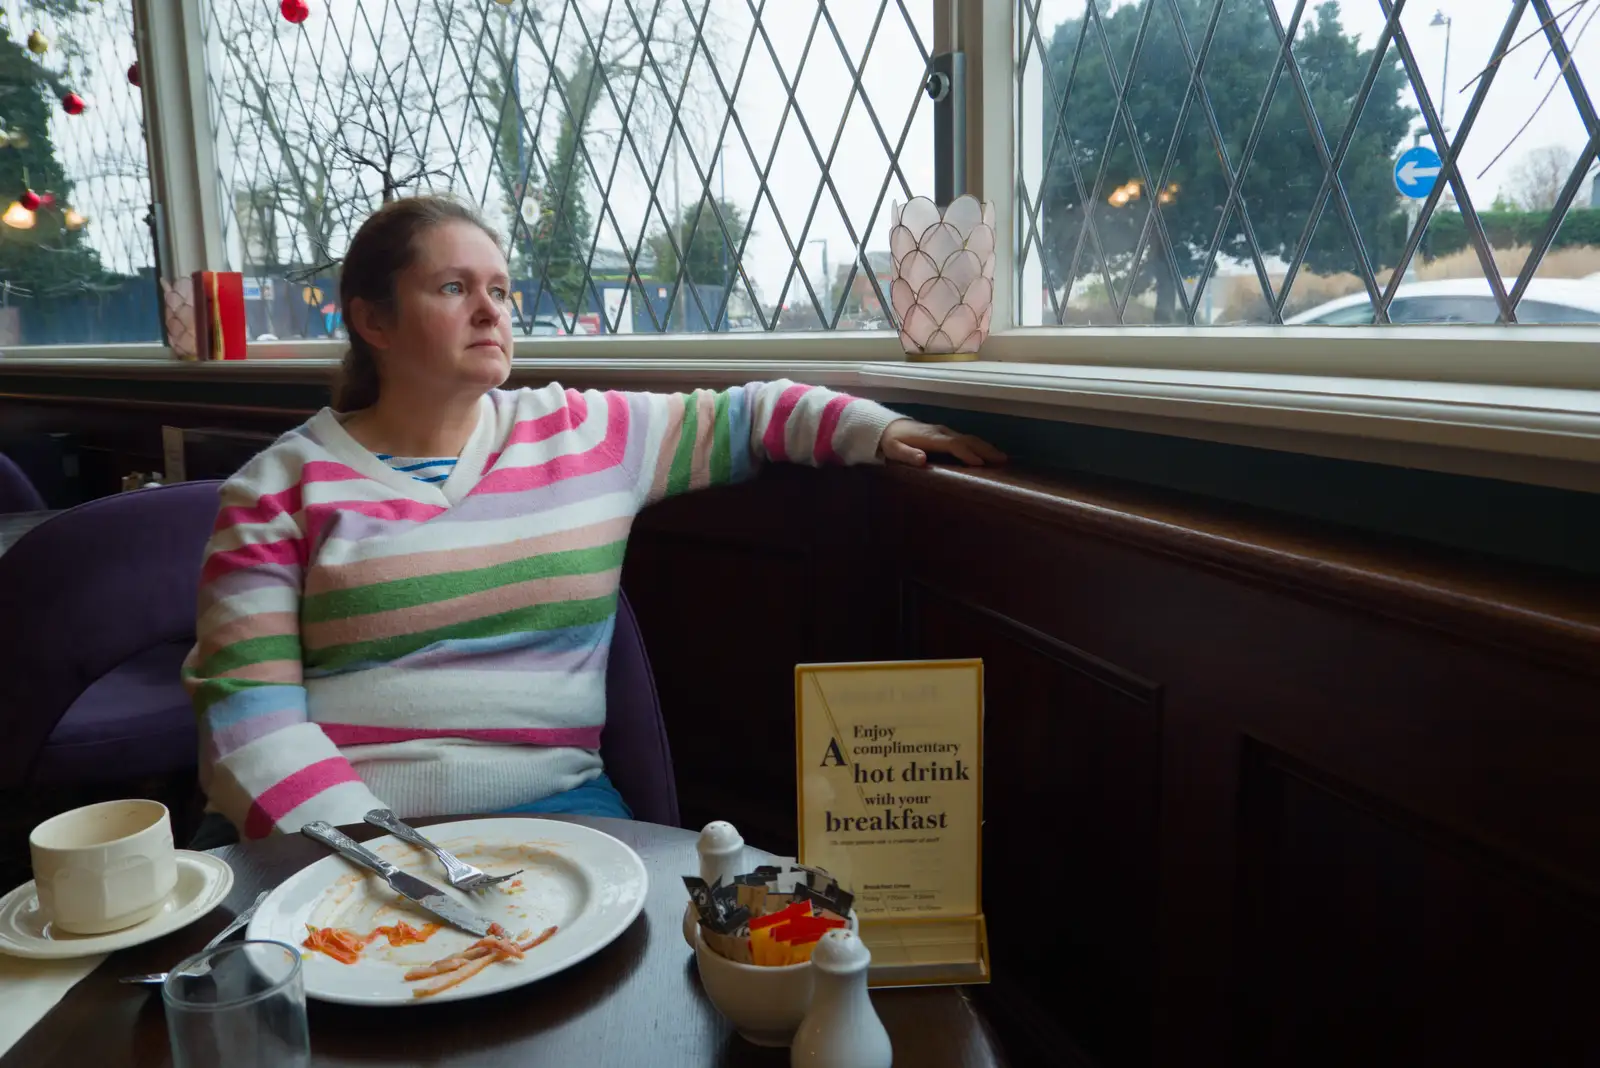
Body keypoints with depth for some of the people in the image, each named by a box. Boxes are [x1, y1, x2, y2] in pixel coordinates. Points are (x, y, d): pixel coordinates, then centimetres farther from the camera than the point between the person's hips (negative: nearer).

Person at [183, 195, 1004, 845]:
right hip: (326, 825, -1)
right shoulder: (284, 484, 3)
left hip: (548, 805, 2)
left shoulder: (585, 433, 9)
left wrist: (874, 429, 1)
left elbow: (741, 416, 17)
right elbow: (244, 702, -3)